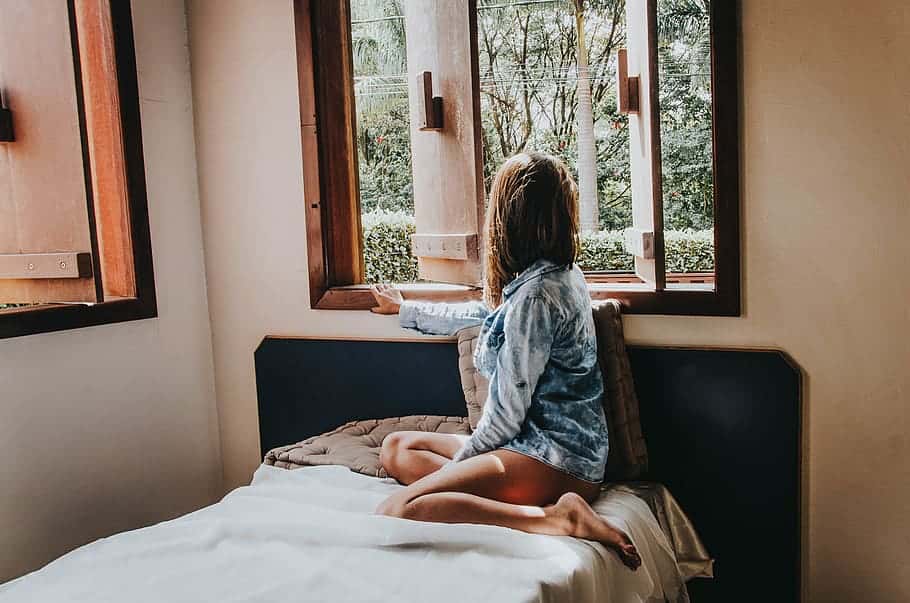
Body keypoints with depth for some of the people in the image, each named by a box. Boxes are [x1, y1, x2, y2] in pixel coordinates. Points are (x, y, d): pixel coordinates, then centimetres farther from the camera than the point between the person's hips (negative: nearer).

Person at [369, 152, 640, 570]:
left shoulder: (534, 294, -20)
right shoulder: (562, 274, 10)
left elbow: (506, 413, -16)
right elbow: (481, 314, 29)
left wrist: (458, 462, 1)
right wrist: (405, 309, 42)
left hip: (555, 457, -11)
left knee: (398, 510, -24)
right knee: (396, 448, 14)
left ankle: (556, 517, -21)